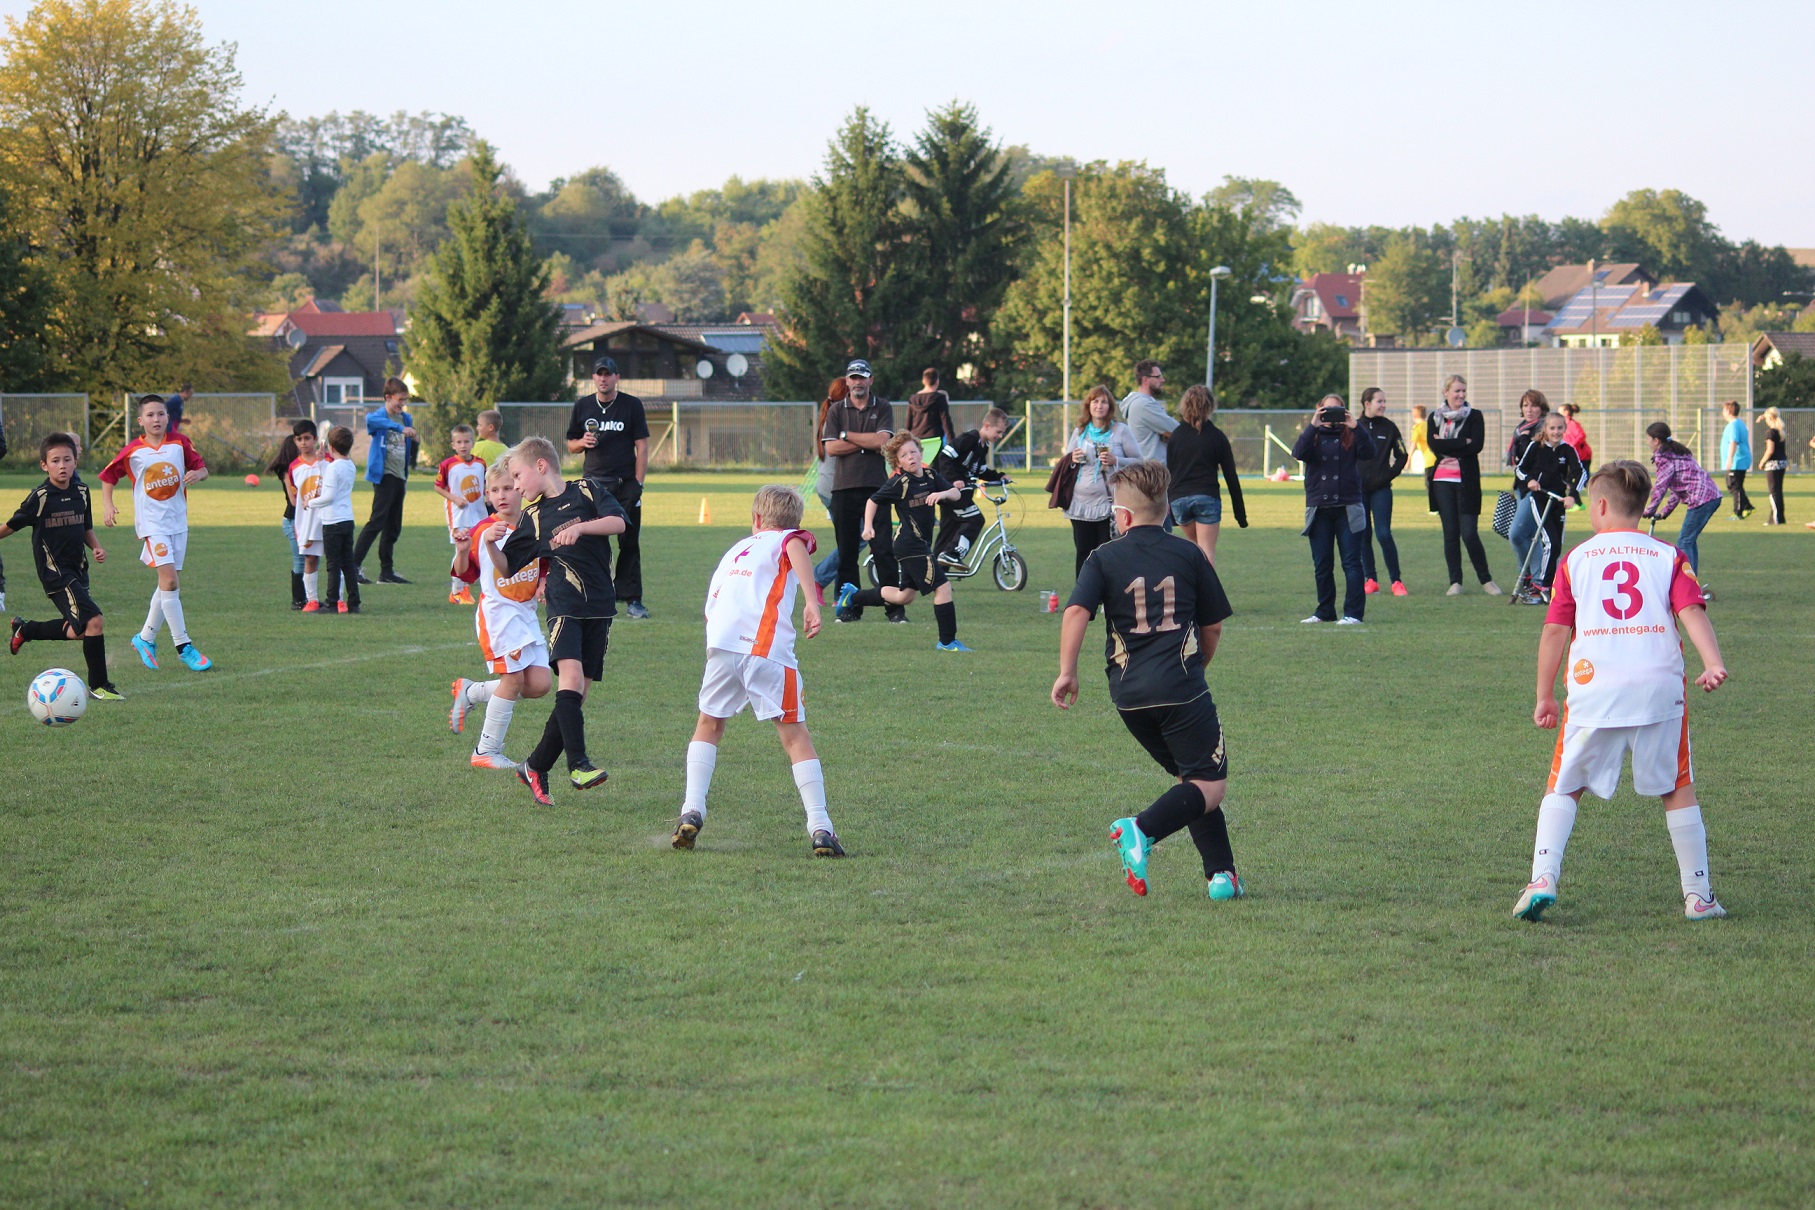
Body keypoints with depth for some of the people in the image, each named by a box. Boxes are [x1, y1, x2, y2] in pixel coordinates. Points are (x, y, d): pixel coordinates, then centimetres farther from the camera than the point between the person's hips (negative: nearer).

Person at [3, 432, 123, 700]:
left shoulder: (81, 492, 6)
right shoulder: (40, 497, -12)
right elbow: (11, 526, -1)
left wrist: (96, 547, 2)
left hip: (77, 571, 8)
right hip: (55, 573, -8)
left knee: (78, 631, 17)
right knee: (93, 620, -19)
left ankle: (24, 630, 39)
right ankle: (99, 685, -9)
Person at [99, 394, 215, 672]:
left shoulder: (179, 443, 1)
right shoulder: (133, 451, -5)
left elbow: (202, 468, 7)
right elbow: (108, 476, 6)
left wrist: (197, 474, -16)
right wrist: (107, 505, -7)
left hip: (178, 521, 5)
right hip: (151, 522, -5)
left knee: (169, 583, 10)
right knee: (169, 579, -16)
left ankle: (145, 639, 26)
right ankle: (184, 647, -13)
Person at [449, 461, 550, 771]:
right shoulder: (483, 530, -5)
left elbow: (547, 568, 17)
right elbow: (464, 574, 0)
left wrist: (545, 584, -4)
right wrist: (462, 551, -18)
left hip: (527, 614, 5)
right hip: (497, 612, -5)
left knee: (540, 684, -4)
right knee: (513, 678, -12)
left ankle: (471, 692, 17)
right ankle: (486, 752, 0)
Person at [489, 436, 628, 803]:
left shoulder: (587, 491, 6)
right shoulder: (532, 516, 10)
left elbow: (619, 522, -10)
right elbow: (506, 568, 11)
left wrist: (580, 527, -23)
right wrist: (490, 544, -7)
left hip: (600, 608, 0)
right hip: (564, 607, 0)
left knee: (577, 692, 2)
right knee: (571, 676, -24)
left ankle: (536, 766, 13)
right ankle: (578, 764, -27)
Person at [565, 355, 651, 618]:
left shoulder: (632, 405, 3)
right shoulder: (582, 406, 11)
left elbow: (642, 446, 1)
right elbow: (571, 445, 16)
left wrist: (638, 483, -6)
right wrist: (583, 443, -7)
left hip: (626, 485, -2)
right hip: (593, 482, 2)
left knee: (629, 542, -3)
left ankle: (632, 599, -2)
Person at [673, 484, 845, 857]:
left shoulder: (736, 550, 32)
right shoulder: (788, 539, 16)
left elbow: (711, 607, 28)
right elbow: (797, 546, -10)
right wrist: (811, 601, -20)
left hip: (720, 644, 4)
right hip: (767, 648, -4)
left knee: (709, 725, 23)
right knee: (794, 735, 1)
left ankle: (692, 811, 12)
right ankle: (820, 829, -4)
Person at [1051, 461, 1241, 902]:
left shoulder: (1104, 558, 5)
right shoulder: (1189, 555, 7)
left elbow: (1076, 611, -11)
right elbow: (1213, 625, 14)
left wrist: (1067, 671, -7)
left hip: (1128, 694, 3)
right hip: (1181, 687, -3)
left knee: (1191, 778, 17)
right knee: (1210, 786, 1)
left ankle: (1221, 874, 9)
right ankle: (1143, 829, -25)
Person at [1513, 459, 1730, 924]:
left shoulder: (1576, 559, 10)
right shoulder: (1668, 556, 10)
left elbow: (1554, 631, 9)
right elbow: (1692, 612, -5)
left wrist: (1544, 697, 14)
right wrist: (1712, 663, -15)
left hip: (1592, 689, 0)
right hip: (1659, 688, 0)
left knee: (1563, 787, 10)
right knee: (1678, 790, 12)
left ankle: (1542, 878, -6)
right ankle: (1698, 895, 12)